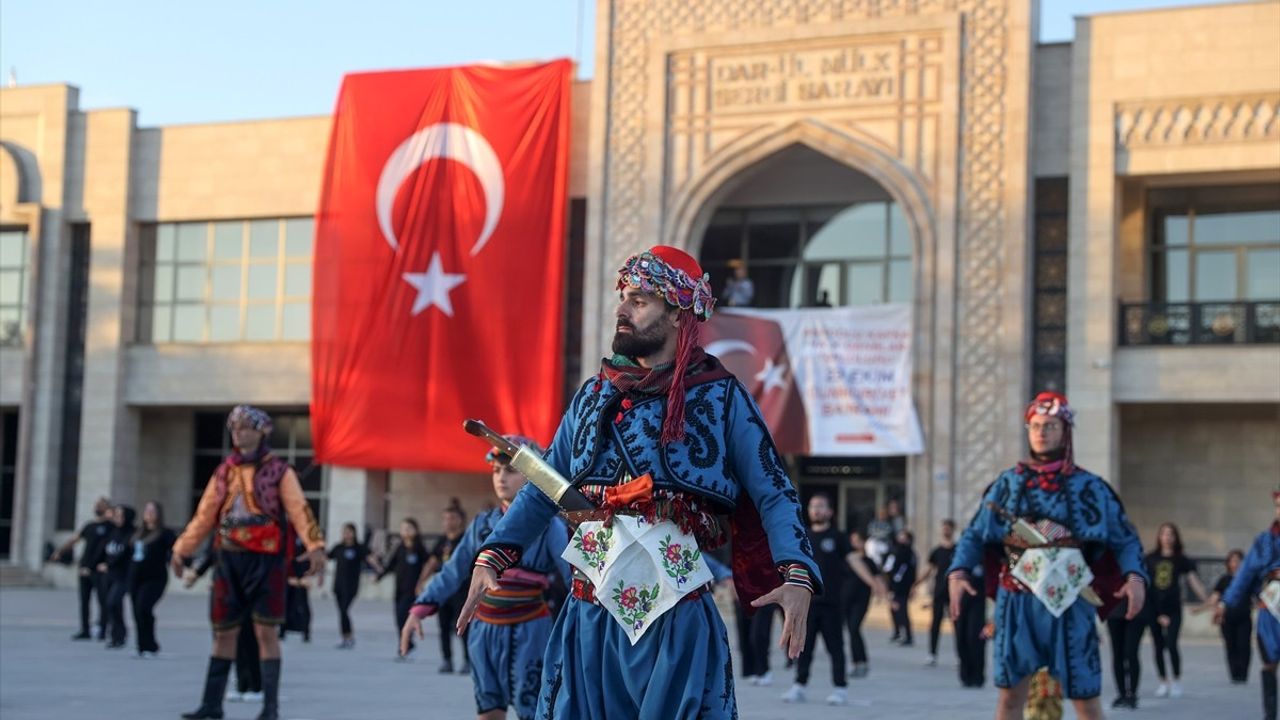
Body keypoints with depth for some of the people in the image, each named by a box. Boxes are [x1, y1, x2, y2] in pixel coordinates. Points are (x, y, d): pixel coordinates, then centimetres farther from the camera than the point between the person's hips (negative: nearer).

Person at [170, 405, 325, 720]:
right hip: (229, 560, 4)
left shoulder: (279, 470, 0)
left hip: (266, 560, -4)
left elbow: (299, 510, -11)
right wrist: (182, 550, 6)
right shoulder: (224, 472, 13)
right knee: (223, 632, 9)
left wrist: (314, 545, -24)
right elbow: (204, 515, 13)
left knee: (266, 632, -3)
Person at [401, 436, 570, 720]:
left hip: (529, 631, -5)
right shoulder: (482, 524, 7)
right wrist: (419, 609, 4)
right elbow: (453, 572, 11)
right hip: (486, 630, 5)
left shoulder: (547, 525, -8)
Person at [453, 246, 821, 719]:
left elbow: (774, 495, -4)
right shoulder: (594, 395, 11)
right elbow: (543, 489, 15)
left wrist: (797, 576, -20)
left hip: (678, 621, -4)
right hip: (590, 618, 4)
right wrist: (492, 556, 2)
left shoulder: (722, 397, -1)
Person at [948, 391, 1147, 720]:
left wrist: (1135, 576, -17)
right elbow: (975, 534, 6)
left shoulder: (1089, 487, 1)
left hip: (1069, 604, -2)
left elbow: (1125, 539, 2)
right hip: (1017, 603, 2)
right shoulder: (1008, 483, 6)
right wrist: (958, 572, -12)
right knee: (1010, 694, 6)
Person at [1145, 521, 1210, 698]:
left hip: (1173, 609, -2)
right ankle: (1163, 682, 18)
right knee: (1158, 647, 6)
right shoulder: (1150, 559, 5)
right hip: (1153, 608, 2)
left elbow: (1194, 582, 2)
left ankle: (1177, 681, 4)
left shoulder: (1181, 560, 4)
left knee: (1171, 645, -11)